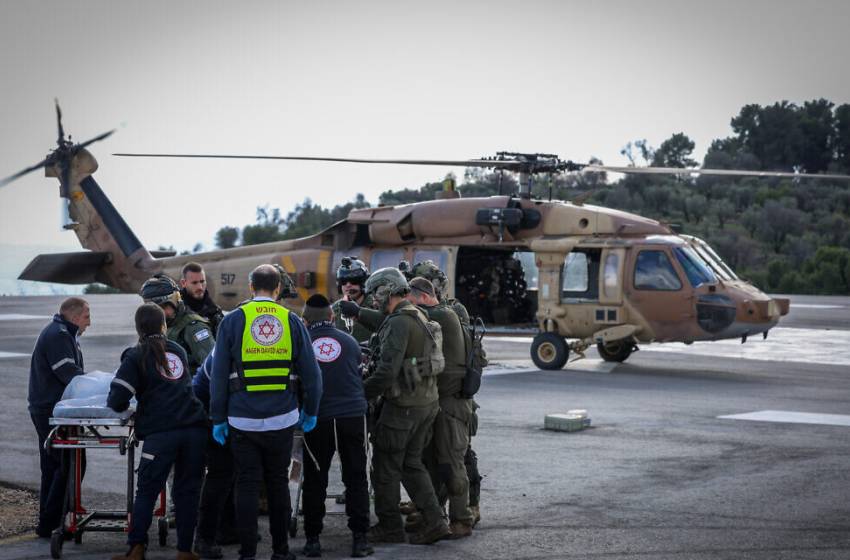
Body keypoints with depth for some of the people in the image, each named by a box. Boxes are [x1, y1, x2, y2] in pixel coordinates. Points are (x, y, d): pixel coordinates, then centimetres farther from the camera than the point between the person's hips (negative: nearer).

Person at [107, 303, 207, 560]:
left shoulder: (136, 356, 4)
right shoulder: (178, 350, 18)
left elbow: (117, 401, -2)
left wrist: (116, 405, 20)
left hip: (161, 431, -3)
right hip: (194, 427, 3)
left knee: (146, 491, 5)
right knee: (187, 491, 9)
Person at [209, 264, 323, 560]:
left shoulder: (233, 320, -3)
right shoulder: (292, 321, 1)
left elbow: (219, 375, -2)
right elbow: (311, 373, 3)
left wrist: (218, 418, 4)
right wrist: (311, 412, 15)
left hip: (242, 420, -1)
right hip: (282, 419, 1)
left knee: (247, 485, 5)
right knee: (278, 483, 13)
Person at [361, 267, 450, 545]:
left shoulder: (398, 322, -18)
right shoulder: (419, 317, 13)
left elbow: (387, 372, -24)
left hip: (404, 405, -9)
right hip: (428, 401, 9)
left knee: (386, 467, 4)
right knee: (412, 463, 16)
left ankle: (389, 528, 13)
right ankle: (434, 521, 9)